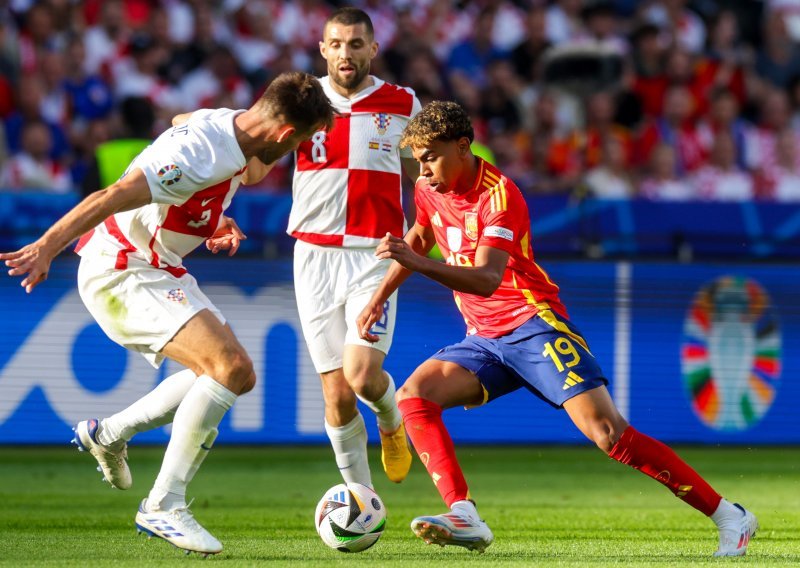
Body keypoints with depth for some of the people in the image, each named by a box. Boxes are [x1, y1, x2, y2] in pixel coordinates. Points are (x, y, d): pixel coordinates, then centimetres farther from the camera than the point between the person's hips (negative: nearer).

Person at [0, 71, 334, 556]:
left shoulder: (228, 125, 2)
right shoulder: (204, 157, -28)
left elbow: (180, 123, 26)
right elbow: (111, 197, -32)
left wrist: (211, 224, 23)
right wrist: (47, 247, -35)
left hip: (159, 269, 10)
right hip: (120, 271, -10)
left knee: (238, 376, 11)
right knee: (229, 367, -22)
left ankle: (110, 434, 22)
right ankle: (164, 506, -18)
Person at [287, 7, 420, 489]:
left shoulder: (402, 105, 4)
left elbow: (422, 172, 16)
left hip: (374, 255, -1)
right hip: (315, 255, 1)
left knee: (362, 376, -19)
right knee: (336, 394, -1)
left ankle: (391, 421, 18)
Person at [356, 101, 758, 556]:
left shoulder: (499, 195, -17)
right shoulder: (431, 192, 6)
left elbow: (487, 279, -31)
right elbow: (419, 242, 30)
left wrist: (420, 264, -43)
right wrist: (379, 298, 24)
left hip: (534, 326, -8)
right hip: (484, 340, 8)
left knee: (608, 433, -19)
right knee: (413, 396, -16)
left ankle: (730, 518, -13)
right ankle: (466, 519, -26)